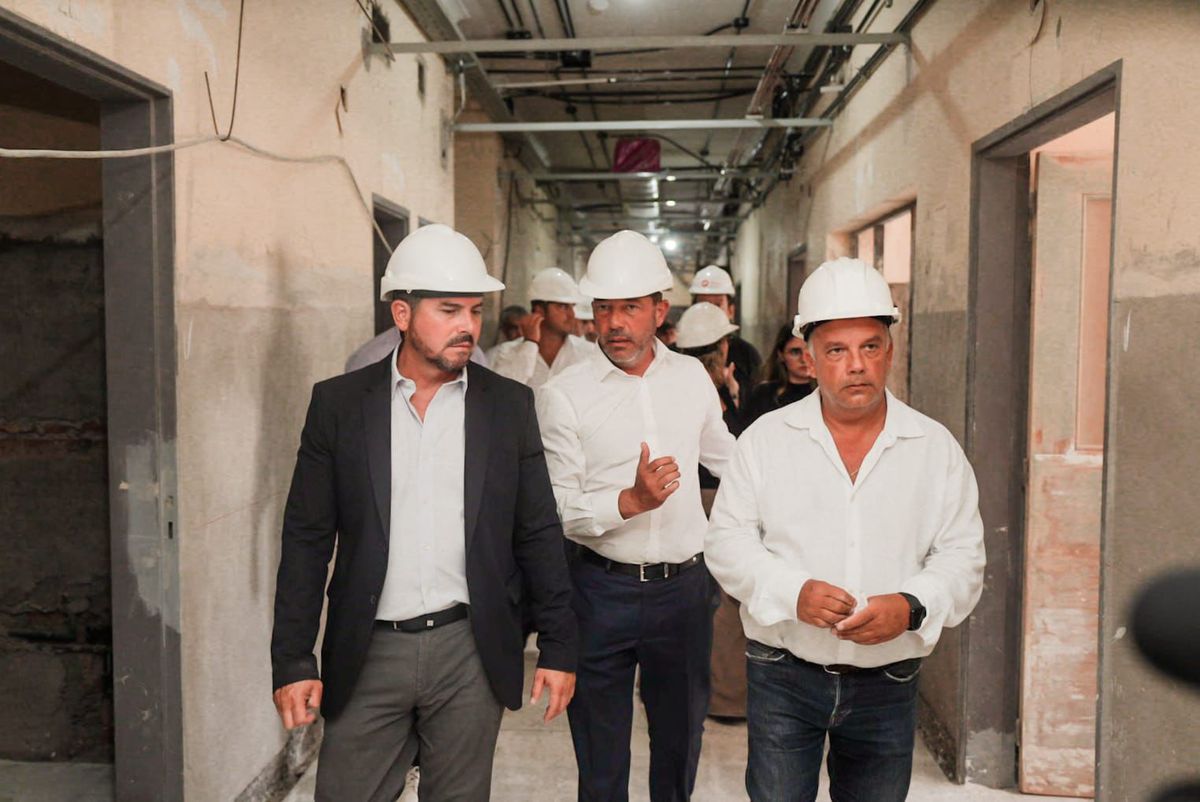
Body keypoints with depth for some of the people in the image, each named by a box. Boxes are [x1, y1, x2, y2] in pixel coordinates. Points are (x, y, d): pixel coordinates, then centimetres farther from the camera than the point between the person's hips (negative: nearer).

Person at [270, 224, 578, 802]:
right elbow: (307, 539, 1)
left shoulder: (510, 406, 1)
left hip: (470, 651, 1)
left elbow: (538, 534, 4)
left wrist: (559, 647, 2)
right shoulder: (339, 402, -1)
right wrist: (292, 661, -3)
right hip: (367, 653, 0)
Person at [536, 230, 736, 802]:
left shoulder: (692, 377, 4)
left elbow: (728, 459, 21)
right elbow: (557, 510, -13)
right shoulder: (564, 395, -9)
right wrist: (630, 501, -26)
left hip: (684, 584, 3)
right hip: (601, 589, -3)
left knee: (681, 737, 20)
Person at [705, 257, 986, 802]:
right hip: (783, 679, -1)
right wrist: (791, 592, -19)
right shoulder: (765, 439, -2)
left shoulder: (936, 448, 1)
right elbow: (727, 541, -3)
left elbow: (962, 556, 0)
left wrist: (912, 606, -19)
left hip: (888, 686, 1)